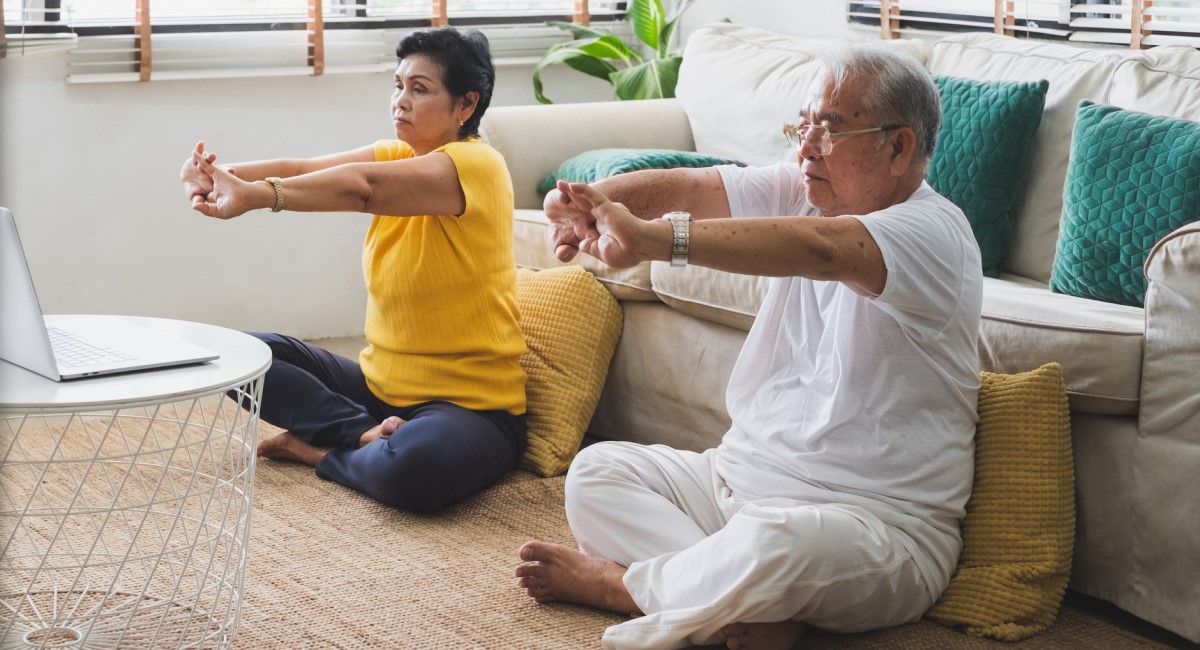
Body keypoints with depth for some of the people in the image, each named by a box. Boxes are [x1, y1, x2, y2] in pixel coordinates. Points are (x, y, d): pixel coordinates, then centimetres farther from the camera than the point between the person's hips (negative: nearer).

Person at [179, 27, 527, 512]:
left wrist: (256, 194, -44)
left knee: (413, 465, -39)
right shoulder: (398, 156, 8)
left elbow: (364, 187, -32)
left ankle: (325, 451, -8)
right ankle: (365, 434, -10)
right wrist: (225, 176, -29)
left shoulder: (477, 164, -15)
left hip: (472, 404, -7)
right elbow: (302, 169, -9)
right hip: (380, 382, 8)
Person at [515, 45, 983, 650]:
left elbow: (819, 250, -37)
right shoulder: (806, 192, 8)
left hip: (877, 523, -8)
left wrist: (655, 238, -48)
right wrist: (592, 200, -27)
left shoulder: (933, 233, -16)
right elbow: (686, 184, -4)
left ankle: (618, 582, -8)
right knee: (597, 470, 1)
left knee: (774, 543, -39)